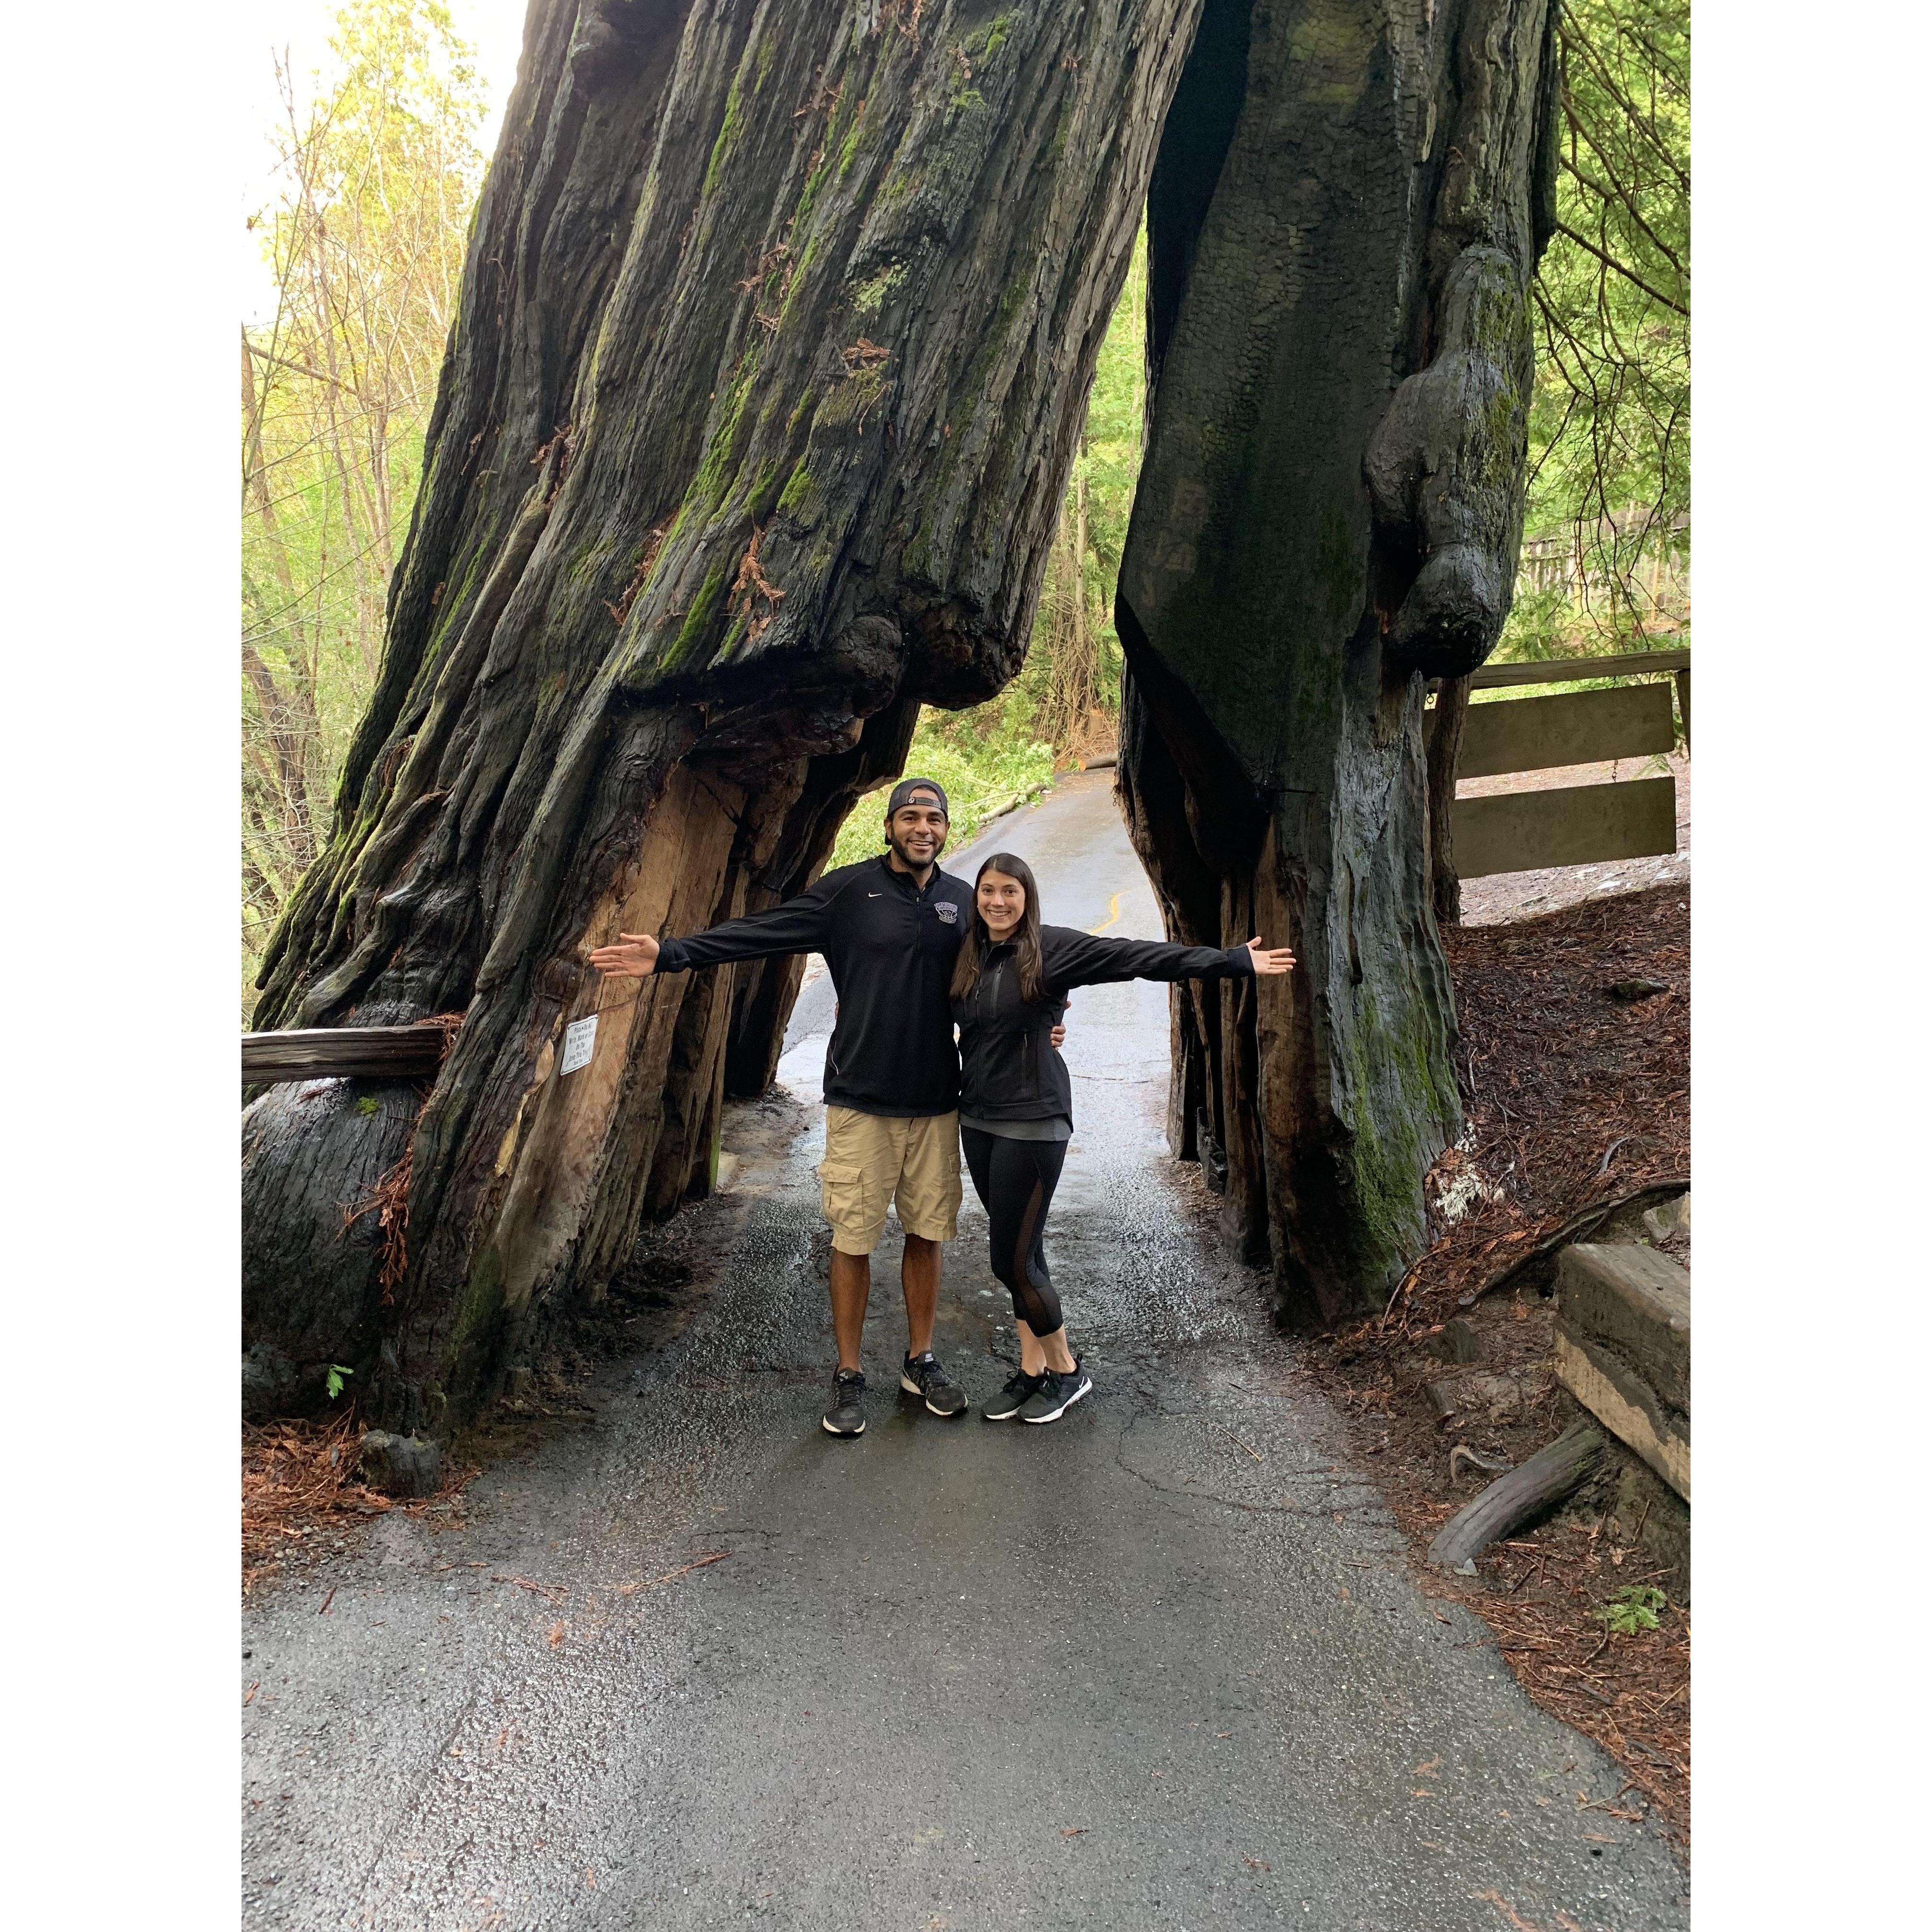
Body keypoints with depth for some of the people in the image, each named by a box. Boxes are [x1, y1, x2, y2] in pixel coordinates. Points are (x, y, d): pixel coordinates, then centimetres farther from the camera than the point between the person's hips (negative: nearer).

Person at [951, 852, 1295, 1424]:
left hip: (1033, 1123, -6)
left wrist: (1233, 961, -19)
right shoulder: (968, 958, 8)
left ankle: (1066, 1371, 18)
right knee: (1021, 1251, 13)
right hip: (978, 1120, 6)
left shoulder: (1052, 948, -10)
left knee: (1013, 1258, -3)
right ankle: (1031, 1370, 26)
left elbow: (1139, 956, -15)